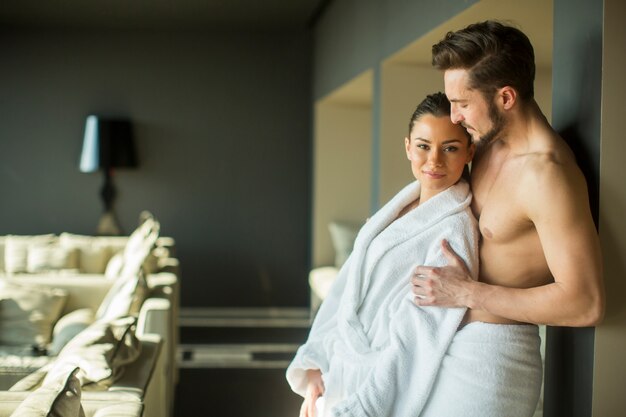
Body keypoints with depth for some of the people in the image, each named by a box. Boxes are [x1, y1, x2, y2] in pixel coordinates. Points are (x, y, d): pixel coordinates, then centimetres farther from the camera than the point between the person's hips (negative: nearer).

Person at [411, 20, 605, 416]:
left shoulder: (546, 172, -23)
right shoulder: (490, 145, 4)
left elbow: (586, 304, -25)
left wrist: (467, 293, -21)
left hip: (491, 353, -8)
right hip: (452, 339, 8)